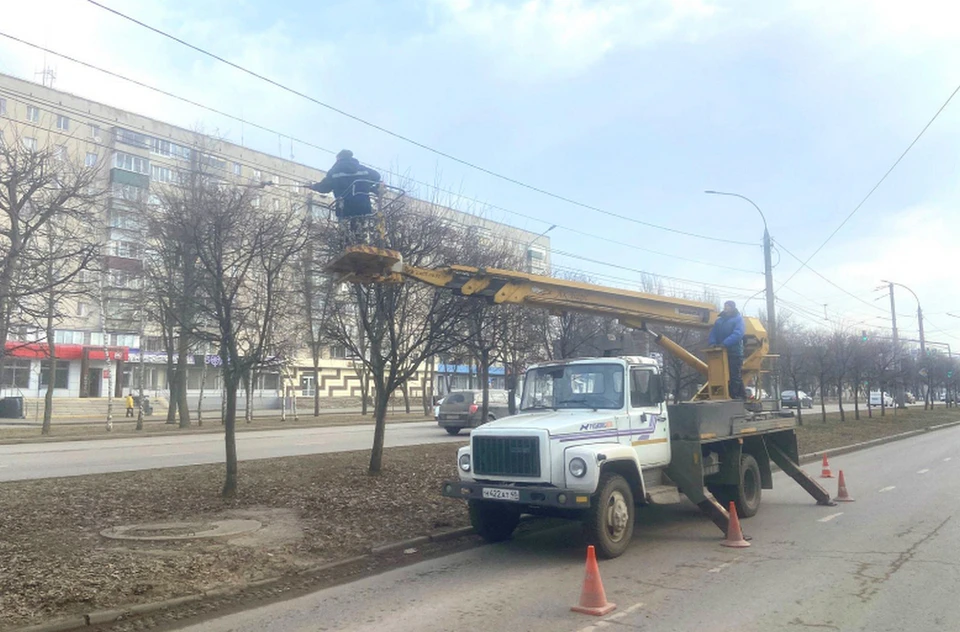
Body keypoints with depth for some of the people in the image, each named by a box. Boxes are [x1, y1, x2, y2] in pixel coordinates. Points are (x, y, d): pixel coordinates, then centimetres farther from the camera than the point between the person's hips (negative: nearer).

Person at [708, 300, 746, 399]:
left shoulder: (738, 318, 1)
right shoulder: (719, 320, 20)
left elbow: (738, 334, -14)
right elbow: (713, 332, 13)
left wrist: (725, 343, -25)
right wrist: (713, 342, -9)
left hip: (734, 353, -6)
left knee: (735, 376, -6)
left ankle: (739, 398, -3)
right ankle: (729, 397, 13)